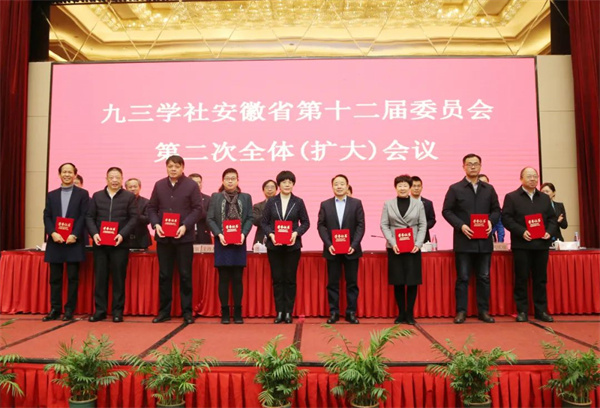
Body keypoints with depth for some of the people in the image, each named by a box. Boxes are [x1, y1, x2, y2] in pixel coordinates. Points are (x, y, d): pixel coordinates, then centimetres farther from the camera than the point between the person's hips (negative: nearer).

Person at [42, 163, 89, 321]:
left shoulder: (82, 194, 5)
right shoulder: (51, 195, 15)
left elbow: (84, 216, -3)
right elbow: (47, 217, 8)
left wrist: (74, 235, -14)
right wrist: (52, 233, -9)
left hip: (74, 241, -3)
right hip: (55, 241, 3)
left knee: (73, 277, -1)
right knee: (55, 277, 6)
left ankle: (69, 310, 6)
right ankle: (55, 309, 13)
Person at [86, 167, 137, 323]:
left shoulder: (129, 197, 4)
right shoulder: (97, 196, 11)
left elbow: (133, 218, -2)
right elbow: (89, 217, 8)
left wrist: (122, 235, -14)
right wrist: (94, 233, -8)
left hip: (120, 244, -2)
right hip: (100, 243, 2)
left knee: (118, 277, 2)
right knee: (100, 277, 6)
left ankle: (118, 311, 10)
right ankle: (100, 310, 14)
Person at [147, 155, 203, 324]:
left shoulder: (191, 185, -1)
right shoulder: (159, 185, 9)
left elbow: (198, 209, -4)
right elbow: (151, 208, 10)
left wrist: (185, 226, -16)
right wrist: (155, 224, -7)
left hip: (184, 237, -3)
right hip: (163, 237, 3)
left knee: (185, 275, 3)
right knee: (164, 275, 8)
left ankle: (187, 311, 12)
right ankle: (164, 311, 18)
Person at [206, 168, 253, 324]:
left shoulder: (246, 197, 8)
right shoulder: (215, 197, 7)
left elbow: (250, 218, 3)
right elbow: (210, 219, 1)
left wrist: (244, 234, -13)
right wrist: (219, 234, -13)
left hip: (239, 242, 0)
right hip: (222, 242, 0)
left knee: (237, 278, 4)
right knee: (224, 278, 3)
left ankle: (237, 312, 12)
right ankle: (225, 312, 12)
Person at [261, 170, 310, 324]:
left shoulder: (298, 202, 3)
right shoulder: (271, 202, 4)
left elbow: (305, 222, 4)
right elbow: (264, 222, 4)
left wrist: (296, 233, -13)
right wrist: (270, 234, -13)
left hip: (292, 246, -1)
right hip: (274, 246, 1)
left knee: (290, 279, 4)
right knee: (277, 279, 4)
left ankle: (289, 312, 13)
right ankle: (279, 312, 13)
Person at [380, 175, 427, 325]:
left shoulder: (418, 204, 6)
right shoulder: (388, 204, 6)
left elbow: (423, 225, 3)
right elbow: (384, 225, 2)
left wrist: (418, 244, -10)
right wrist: (392, 243, -10)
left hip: (413, 248, 0)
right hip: (394, 248, 0)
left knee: (412, 281, 1)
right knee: (398, 281, 3)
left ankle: (410, 313, 13)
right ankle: (401, 313, 16)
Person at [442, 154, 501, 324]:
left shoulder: (489, 189, 12)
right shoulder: (455, 188, 1)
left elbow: (496, 210, 13)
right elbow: (447, 211, -2)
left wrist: (491, 221, -8)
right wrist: (460, 225, -15)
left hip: (484, 240, 3)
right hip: (463, 240, -3)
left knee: (484, 277, 8)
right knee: (462, 277, 1)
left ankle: (483, 311, 17)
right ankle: (461, 311, 8)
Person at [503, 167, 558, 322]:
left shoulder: (545, 198, 16)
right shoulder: (511, 197, 2)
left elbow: (552, 218, 14)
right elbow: (506, 218, -7)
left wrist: (549, 232, -5)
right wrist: (521, 232, -18)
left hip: (541, 244, 4)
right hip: (521, 244, -4)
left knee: (540, 279, 8)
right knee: (521, 279, 1)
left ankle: (541, 310, 16)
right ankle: (522, 311, 8)